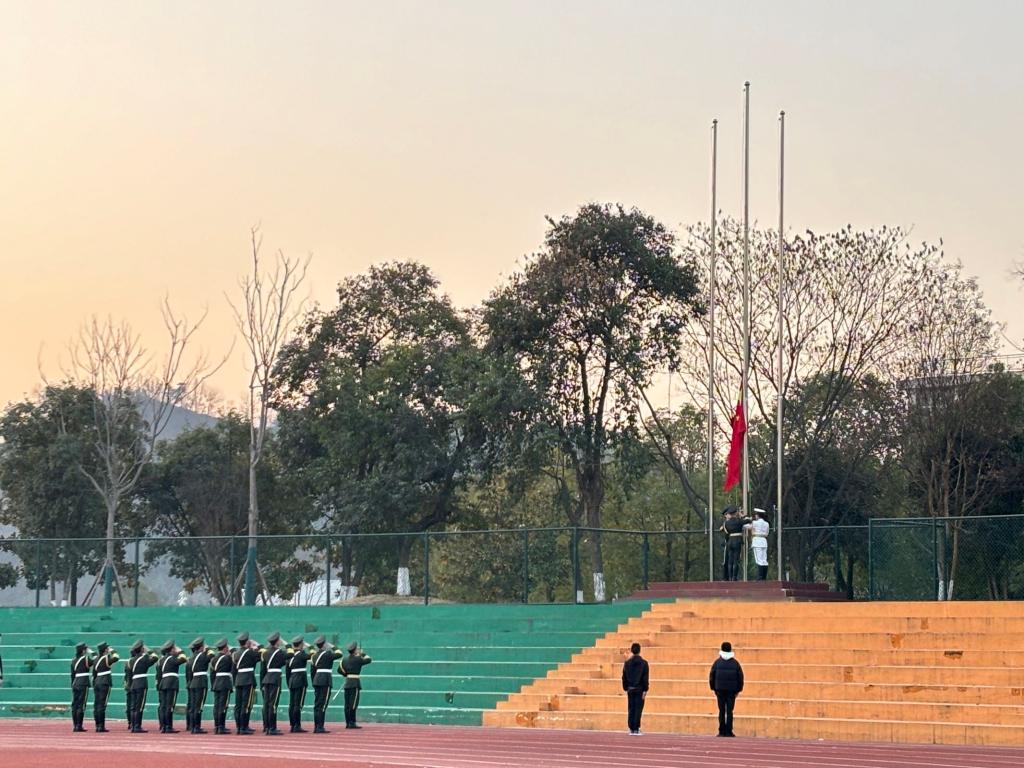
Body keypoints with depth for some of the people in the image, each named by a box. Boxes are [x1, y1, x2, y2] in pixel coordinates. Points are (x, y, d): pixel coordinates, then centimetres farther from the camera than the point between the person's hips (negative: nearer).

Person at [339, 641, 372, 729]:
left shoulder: (345, 659, 10)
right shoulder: (358, 659, -9)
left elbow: (339, 669, 13)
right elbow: (369, 659, -1)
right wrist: (362, 654, 12)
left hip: (347, 683, 7)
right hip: (355, 683, -7)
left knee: (347, 704, 7)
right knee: (353, 704, -7)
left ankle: (347, 722, 9)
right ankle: (352, 723, -9)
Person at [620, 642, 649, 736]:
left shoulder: (627, 663, 4)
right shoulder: (643, 663, -6)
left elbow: (624, 677, 7)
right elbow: (645, 678, -8)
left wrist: (626, 689, 13)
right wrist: (645, 690, -7)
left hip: (630, 689, 3)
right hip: (639, 689, -3)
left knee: (631, 709, 7)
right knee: (638, 709, -1)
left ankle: (631, 729, 6)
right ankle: (636, 729, -6)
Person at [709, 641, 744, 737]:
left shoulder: (717, 662, 0)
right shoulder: (735, 663, 1)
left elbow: (712, 676, 1)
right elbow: (740, 678, 3)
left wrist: (713, 688, 11)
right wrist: (738, 690, 11)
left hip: (720, 690, 0)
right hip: (731, 690, 0)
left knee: (721, 711, 4)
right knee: (729, 711, 1)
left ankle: (722, 731, 1)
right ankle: (728, 732, -2)